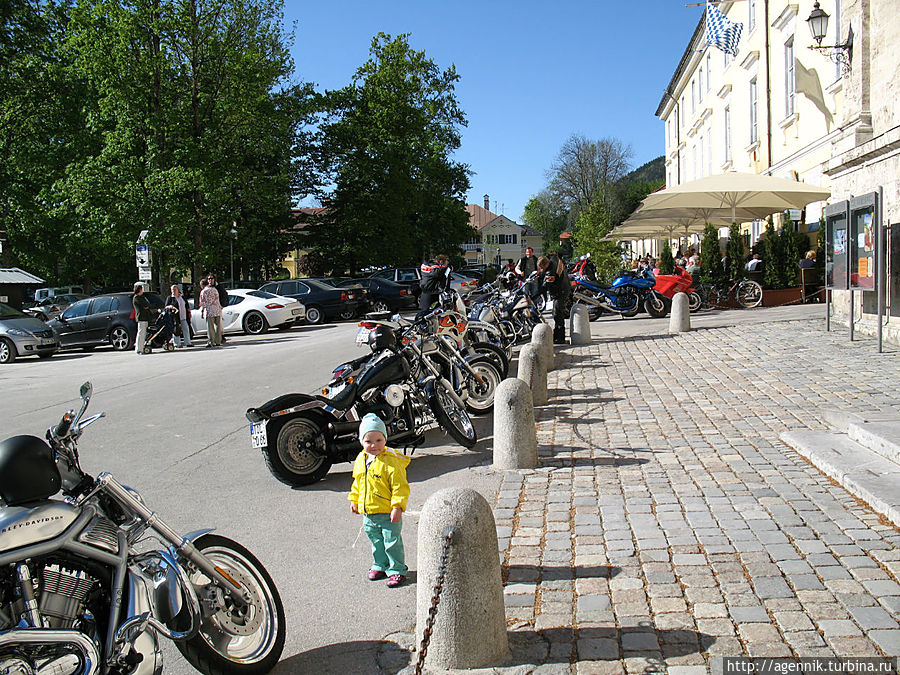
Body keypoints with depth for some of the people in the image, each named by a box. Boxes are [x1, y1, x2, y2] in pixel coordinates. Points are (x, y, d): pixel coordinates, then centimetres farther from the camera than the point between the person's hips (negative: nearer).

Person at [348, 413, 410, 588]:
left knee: (392, 542, 2)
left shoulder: (391, 462, -18)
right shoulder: (360, 460, 4)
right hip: (368, 512, 7)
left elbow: (400, 487, -18)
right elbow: (357, 483, 20)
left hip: (388, 513, -7)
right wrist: (354, 500, 21)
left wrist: (397, 507, -22)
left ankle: (397, 570, 17)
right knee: (376, 541, 21)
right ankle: (380, 565, 38)